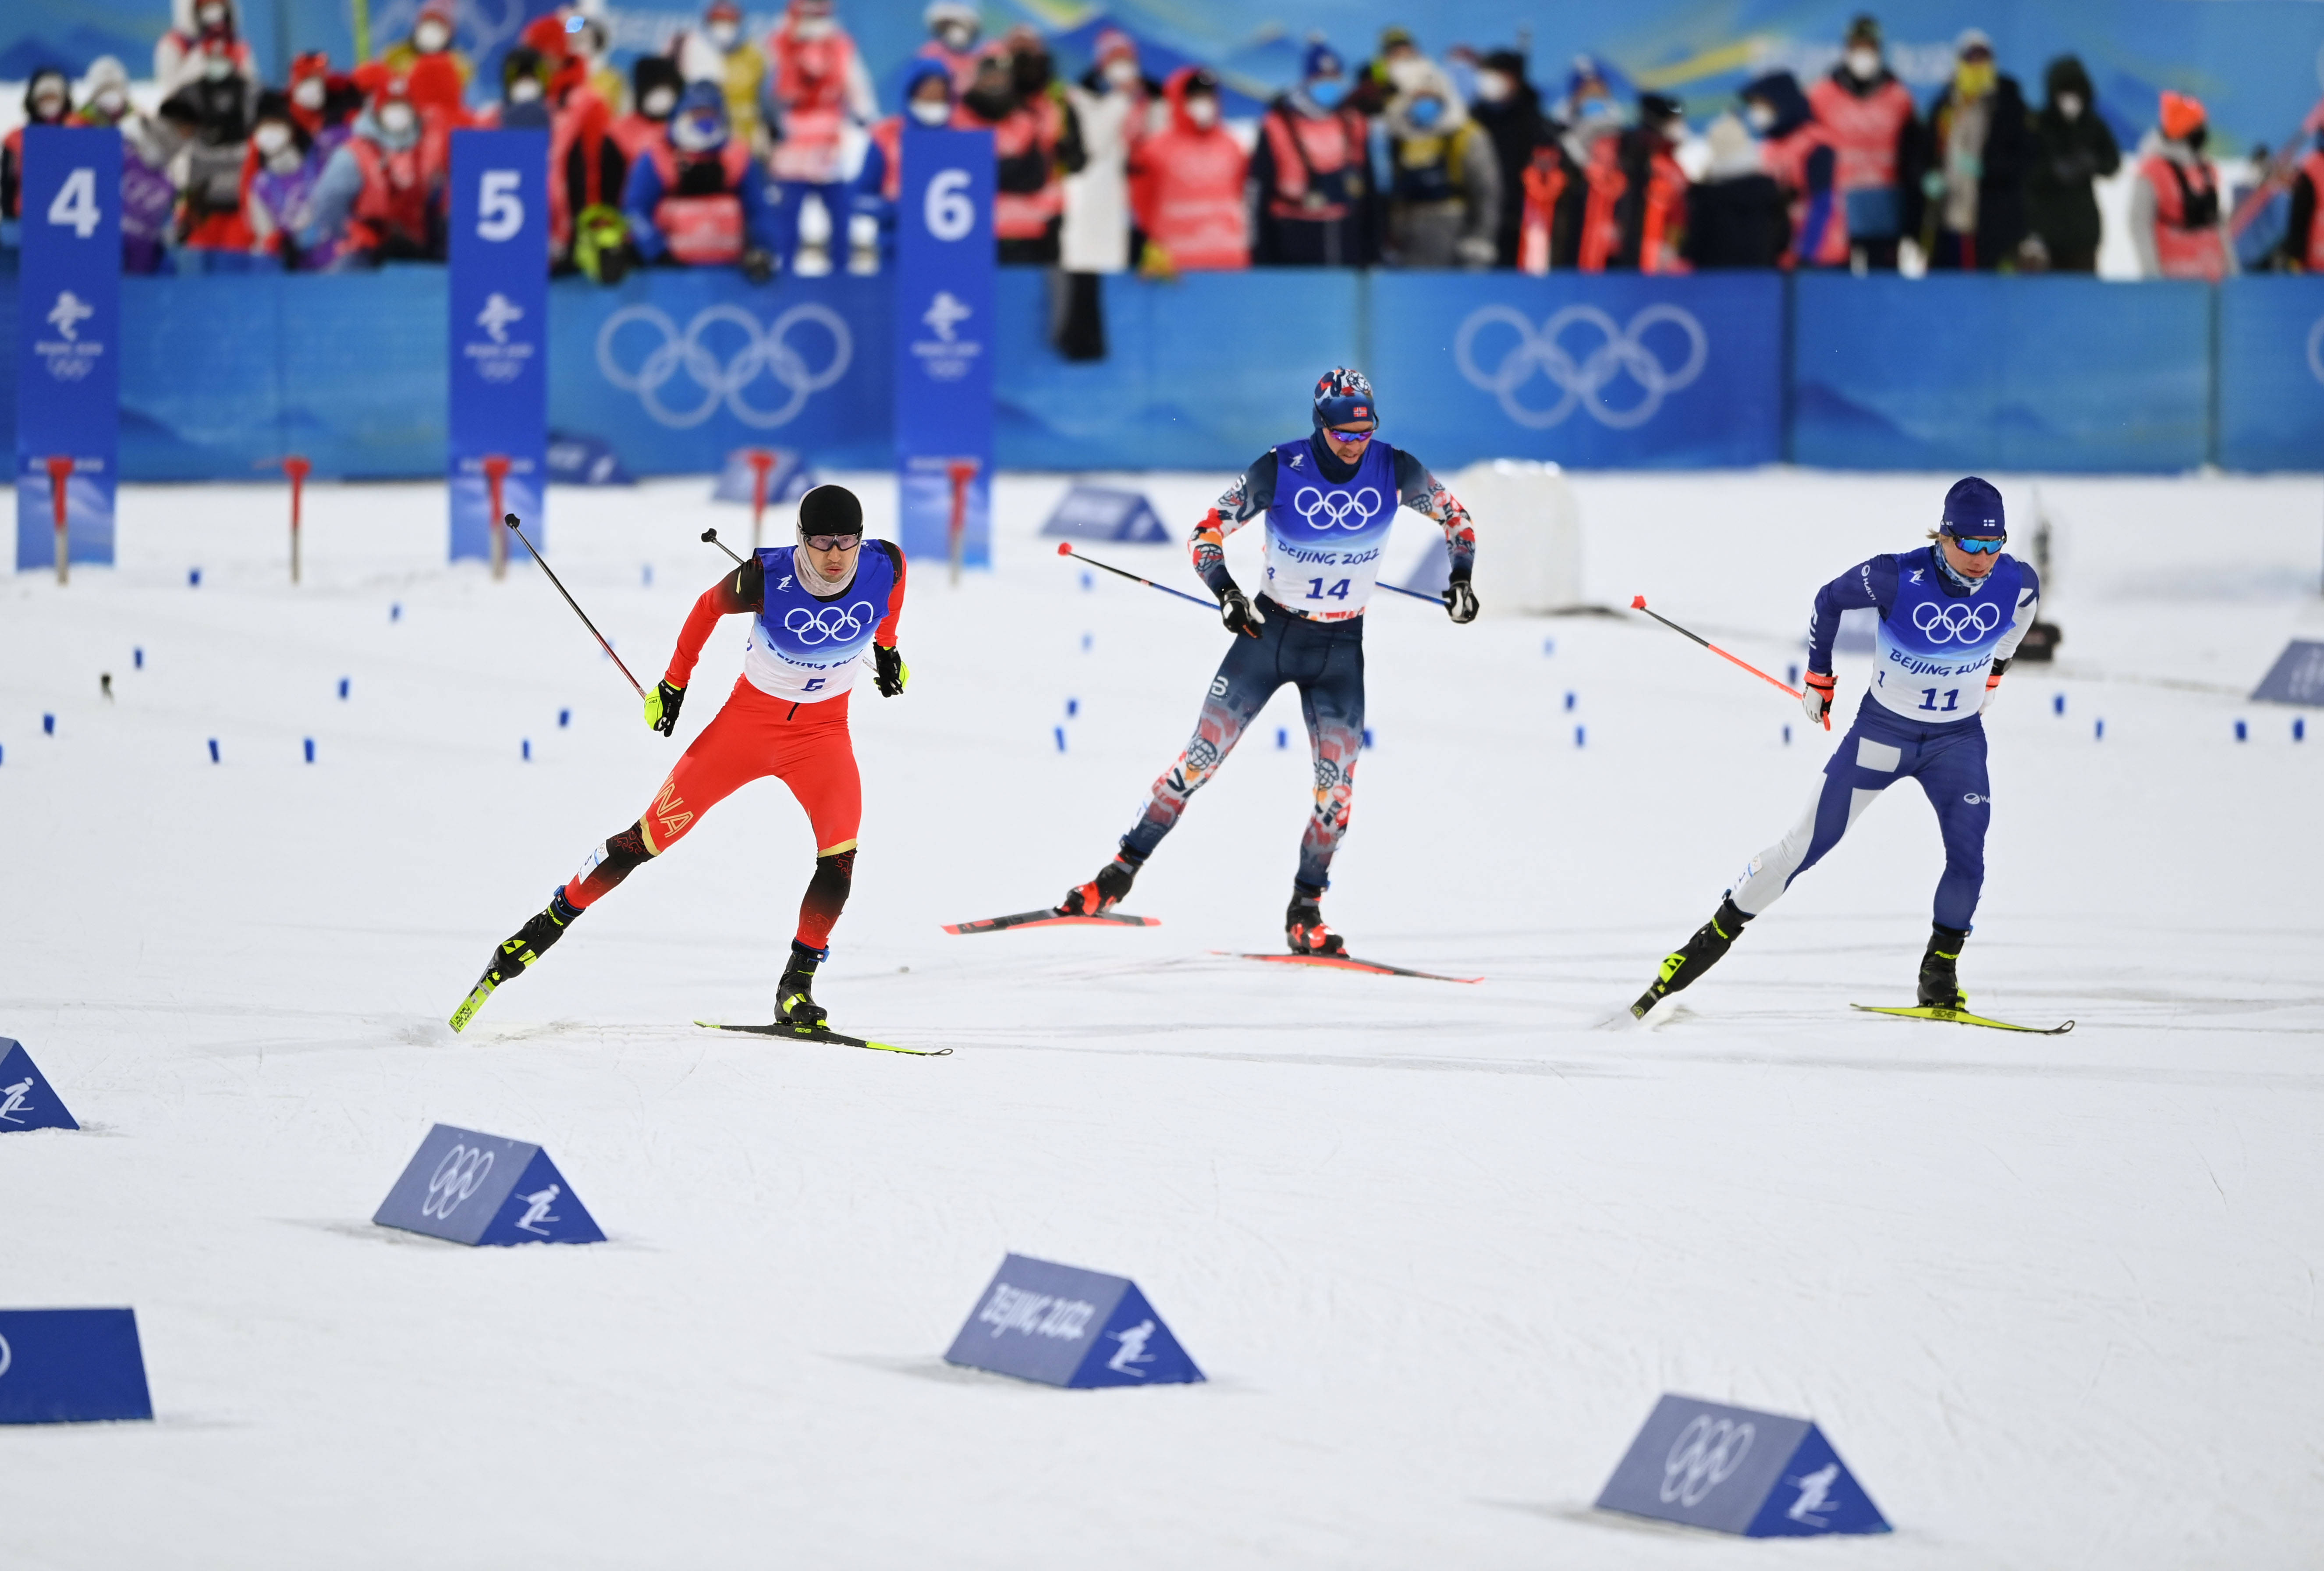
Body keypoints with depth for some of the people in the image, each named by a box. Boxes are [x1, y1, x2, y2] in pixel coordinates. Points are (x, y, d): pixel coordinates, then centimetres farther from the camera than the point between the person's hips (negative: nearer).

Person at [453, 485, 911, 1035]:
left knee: (842, 848, -21)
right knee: (653, 834, -2)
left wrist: (886, 647, 16)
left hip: (823, 729, 2)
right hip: (750, 717, -2)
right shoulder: (767, 579, -26)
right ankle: (549, 924, 15)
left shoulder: (886, 567, -19)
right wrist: (674, 682, 3)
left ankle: (797, 986, -8)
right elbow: (710, 605, -5)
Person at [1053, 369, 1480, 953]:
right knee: (1202, 757, -4)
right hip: (1268, 633, -1)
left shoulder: (1395, 471, -11)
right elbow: (1207, 532, -8)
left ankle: (1305, 914, 3)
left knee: (1337, 782, -10)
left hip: (1340, 648, 1)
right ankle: (1120, 874, 5)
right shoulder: (1279, 471, -16)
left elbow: (1453, 515, 7)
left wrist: (1462, 577, -7)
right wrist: (1225, 591, -25)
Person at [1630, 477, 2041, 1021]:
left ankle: (1940, 972, 4)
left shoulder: (2015, 583, -17)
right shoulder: (1897, 578, -26)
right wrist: (1819, 678, 4)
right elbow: (1830, 600, -6)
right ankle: (1714, 936, 10)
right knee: (1808, 844, -2)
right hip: (1882, 730, -2)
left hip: (1958, 739, 2)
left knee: (1968, 855, -15)